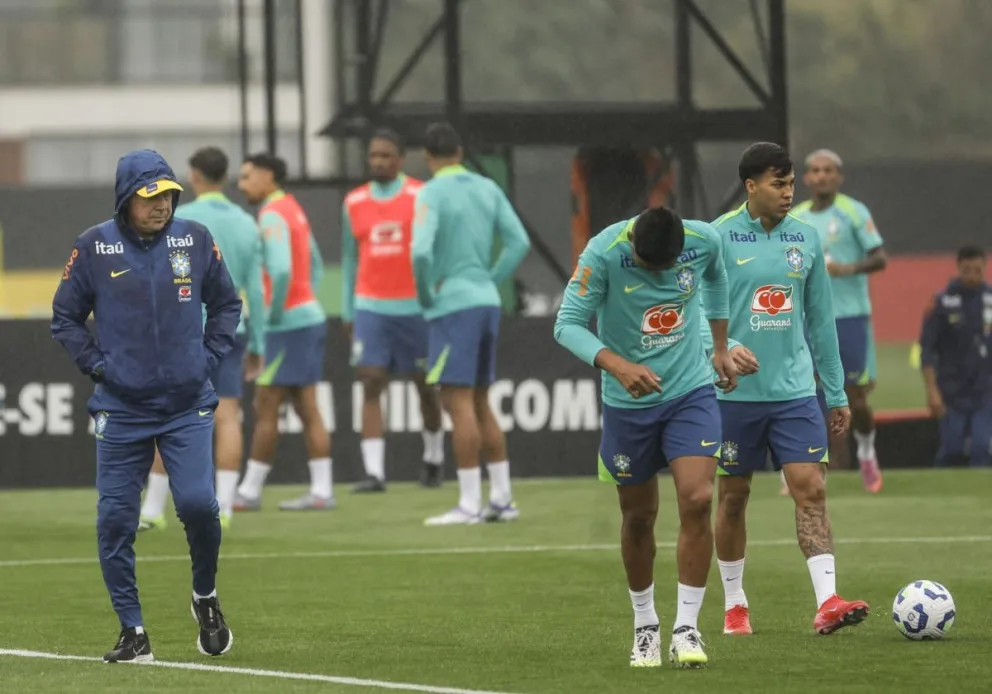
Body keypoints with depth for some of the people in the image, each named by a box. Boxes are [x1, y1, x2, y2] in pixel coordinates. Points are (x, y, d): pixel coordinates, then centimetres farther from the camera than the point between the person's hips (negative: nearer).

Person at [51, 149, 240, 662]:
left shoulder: (195, 240, 2)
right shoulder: (95, 247, -2)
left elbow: (226, 304, 15)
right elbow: (65, 317, 7)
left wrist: (210, 356, 3)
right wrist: (95, 364, -3)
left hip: (187, 406, 0)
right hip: (121, 410, 0)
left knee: (197, 504, -13)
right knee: (115, 519, -2)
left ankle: (205, 596, 14)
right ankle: (132, 631, 8)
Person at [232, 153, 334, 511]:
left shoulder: (273, 215, -14)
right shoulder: (293, 210, 16)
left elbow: (281, 270, -27)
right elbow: (315, 266, 23)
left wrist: (275, 314, -17)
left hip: (289, 323, -9)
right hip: (309, 316, 9)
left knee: (265, 407, -4)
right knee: (306, 408, 7)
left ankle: (249, 491, 0)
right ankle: (321, 490, 5)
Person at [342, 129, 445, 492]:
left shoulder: (422, 198, -2)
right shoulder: (354, 203, 7)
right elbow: (350, 259, 14)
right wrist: (347, 311, 11)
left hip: (415, 307, -2)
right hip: (371, 308, 2)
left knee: (425, 385, 10)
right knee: (371, 384, -9)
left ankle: (434, 458, 32)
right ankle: (374, 472, -13)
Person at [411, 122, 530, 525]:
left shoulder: (432, 193, -10)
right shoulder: (487, 189, 10)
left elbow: (421, 251, -23)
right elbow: (519, 242, 8)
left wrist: (425, 294, -8)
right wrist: (491, 281, 11)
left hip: (453, 306, -7)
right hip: (486, 302, 7)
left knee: (459, 402, -6)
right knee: (479, 403, 14)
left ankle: (470, 504, -9)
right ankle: (502, 499, 14)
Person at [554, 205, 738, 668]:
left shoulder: (704, 240, -12)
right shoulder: (603, 254, -21)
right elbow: (568, 324, -21)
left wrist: (720, 346, 17)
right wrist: (618, 366, -35)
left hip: (691, 392, 1)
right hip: (628, 403, -1)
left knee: (697, 500, -15)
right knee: (638, 517, 9)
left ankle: (686, 629, -8)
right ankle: (644, 627, 29)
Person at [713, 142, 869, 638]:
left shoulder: (805, 238, 7)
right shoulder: (719, 238, -5)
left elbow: (820, 320, 13)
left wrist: (836, 393, 13)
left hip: (794, 389, 3)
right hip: (735, 393, -3)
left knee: (811, 489, -9)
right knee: (733, 498, 8)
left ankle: (827, 602, -16)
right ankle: (734, 605, 21)